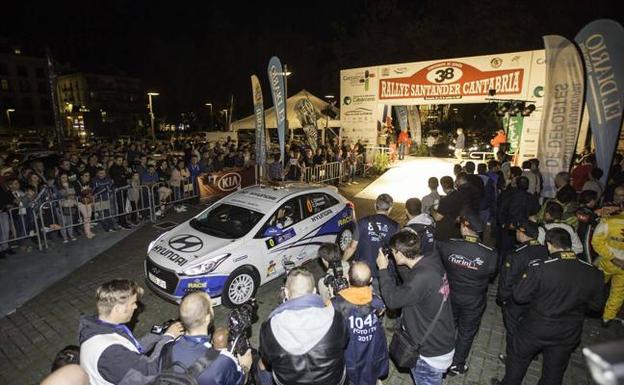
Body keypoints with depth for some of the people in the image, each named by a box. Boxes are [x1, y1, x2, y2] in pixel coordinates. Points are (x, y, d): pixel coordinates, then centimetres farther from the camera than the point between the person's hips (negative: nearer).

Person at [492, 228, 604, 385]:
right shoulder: (594, 273, -17)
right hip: (568, 335, 4)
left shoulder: (539, 268, -29)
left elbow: (519, 296, -17)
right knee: (554, 372, 26)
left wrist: (526, 277, -1)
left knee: (517, 358, 23)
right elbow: (596, 305, -1)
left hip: (535, 330, -4)